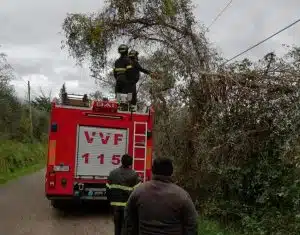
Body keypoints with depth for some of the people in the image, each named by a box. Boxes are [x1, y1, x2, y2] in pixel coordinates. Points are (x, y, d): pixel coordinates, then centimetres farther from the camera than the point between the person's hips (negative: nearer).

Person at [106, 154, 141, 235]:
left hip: (115, 205, 4)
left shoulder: (113, 173, 3)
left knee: (117, 225, 15)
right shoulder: (134, 175, -11)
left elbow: (108, 190, 6)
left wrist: (111, 201, 16)